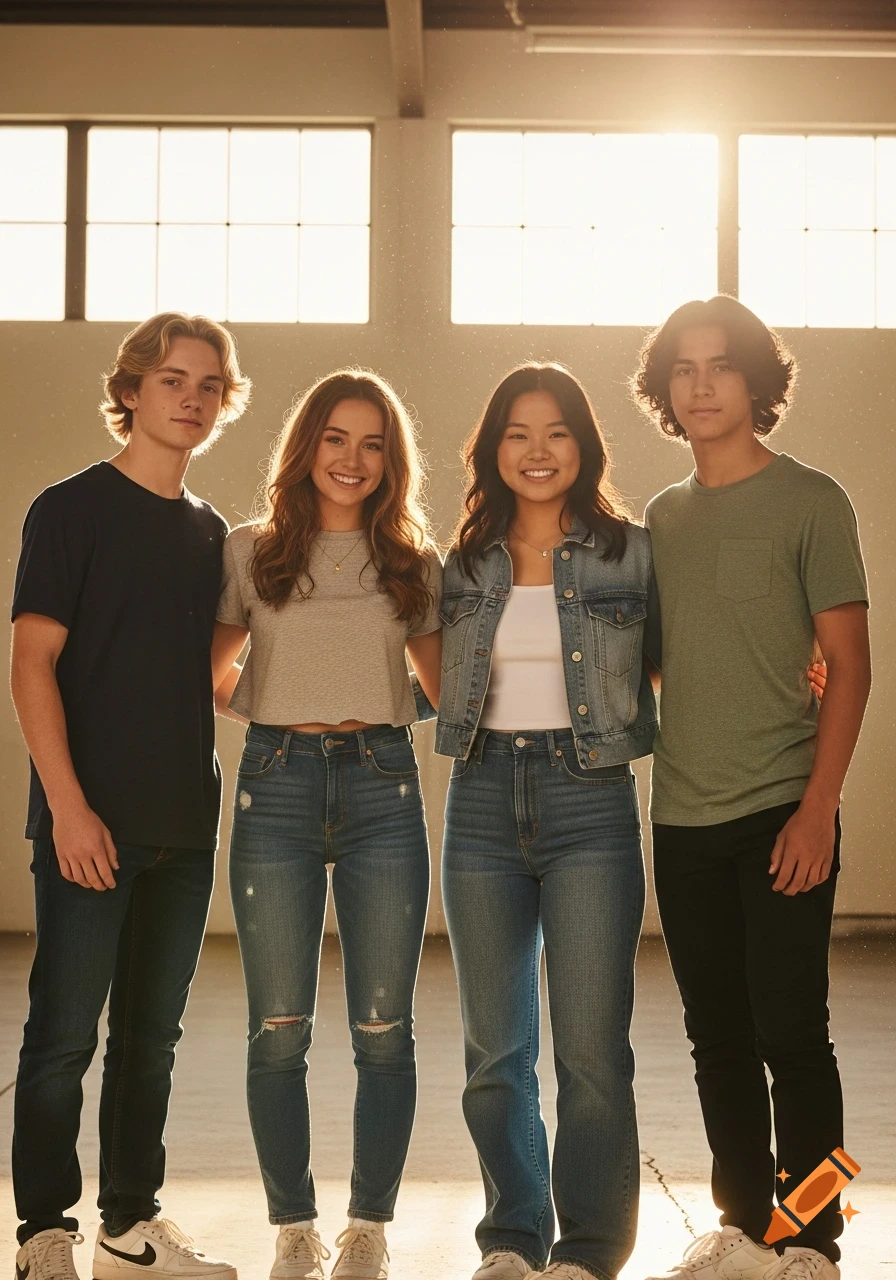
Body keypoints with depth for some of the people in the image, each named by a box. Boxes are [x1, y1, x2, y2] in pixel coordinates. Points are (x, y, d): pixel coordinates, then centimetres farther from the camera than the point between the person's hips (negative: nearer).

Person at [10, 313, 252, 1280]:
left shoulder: (210, 532, 13)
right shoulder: (72, 508, -4)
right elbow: (33, 664, -10)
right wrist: (67, 805, -17)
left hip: (185, 826, 6)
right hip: (90, 823, -6)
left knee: (151, 1037, 13)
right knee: (64, 1036, 0)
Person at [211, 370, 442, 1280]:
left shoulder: (414, 565, 11)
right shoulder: (249, 553, 7)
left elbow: (444, 684, 18)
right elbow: (212, 670, 17)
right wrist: (276, 712, 1)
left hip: (382, 786, 1)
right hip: (276, 786, 0)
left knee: (383, 1030, 2)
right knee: (278, 1032, 2)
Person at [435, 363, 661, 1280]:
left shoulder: (630, 551, 2)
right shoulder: (464, 564, 10)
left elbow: (663, 667, 10)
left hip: (589, 800, -3)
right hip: (483, 801, 3)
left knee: (591, 1048, -4)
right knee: (493, 1051, 9)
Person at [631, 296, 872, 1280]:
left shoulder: (810, 502, -2)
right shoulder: (662, 517, 12)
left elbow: (848, 663, -6)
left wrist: (819, 805, -13)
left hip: (782, 811, -5)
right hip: (684, 818, 5)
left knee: (790, 1032, -3)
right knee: (718, 1037, 11)